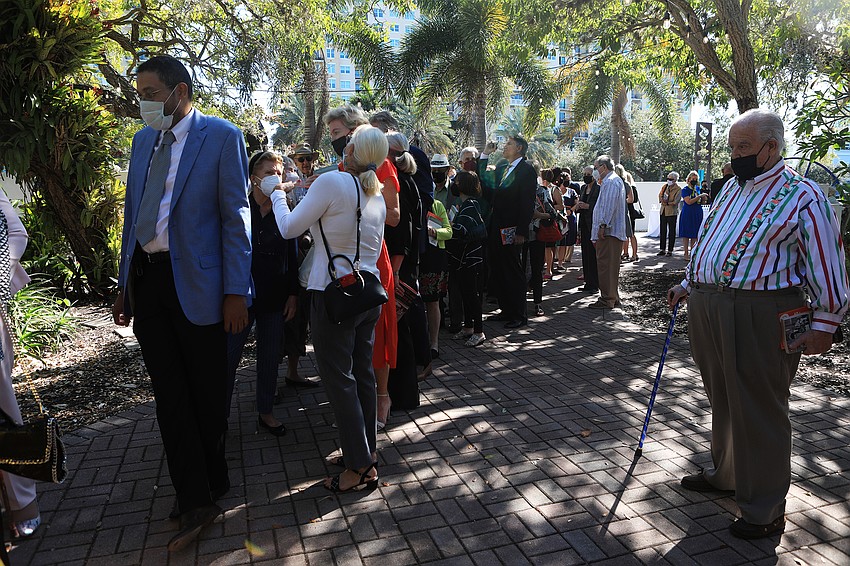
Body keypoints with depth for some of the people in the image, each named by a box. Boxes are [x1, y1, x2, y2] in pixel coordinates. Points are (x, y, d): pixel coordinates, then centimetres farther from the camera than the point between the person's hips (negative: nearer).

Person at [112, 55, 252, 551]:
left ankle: (208, 486, 29)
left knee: (207, 393, 8)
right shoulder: (143, 140, 14)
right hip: (147, 278, 6)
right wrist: (126, 285, 14)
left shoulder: (221, 136, -5)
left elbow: (236, 217, -8)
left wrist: (236, 292, -13)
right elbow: (133, 215, 17)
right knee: (169, 393, 8)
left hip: (194, 282, -6)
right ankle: (196, 500, 20)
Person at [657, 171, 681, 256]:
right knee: (662, 230, 7)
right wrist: (662, 200, -11)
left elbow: (676, 201, -11)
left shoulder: (678, 189, -5)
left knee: (671, 232, 1)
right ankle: (662, 250, 14)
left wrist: (667, 203, -17)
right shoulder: (664, 186, 12)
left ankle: (670, 251, 6)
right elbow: (660, 195, 9)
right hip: (663, 211, 5)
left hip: (672, 212, -5)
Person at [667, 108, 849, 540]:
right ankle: (725, 474, 38)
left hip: (760, 316, -7)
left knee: (759, 412, 2)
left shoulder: (802, 196, -7)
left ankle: (764, 510, 18)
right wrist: (688, 284, 26)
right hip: (707, 309, 7)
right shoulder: (731, 188, 16)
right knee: (722, 402, 19)